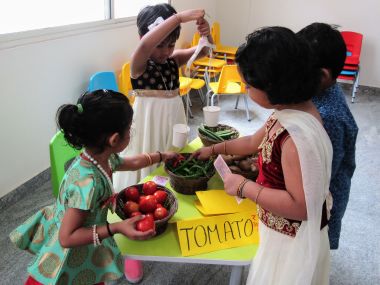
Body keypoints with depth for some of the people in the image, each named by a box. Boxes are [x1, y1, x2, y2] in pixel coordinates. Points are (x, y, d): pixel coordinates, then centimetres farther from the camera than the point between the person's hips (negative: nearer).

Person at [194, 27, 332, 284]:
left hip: (293, 241, -8)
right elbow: (255, 142, 12)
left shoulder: (299, 136, -35)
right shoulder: (289, 111, -5)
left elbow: (300, 206, -33)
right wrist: (214, 149, 19)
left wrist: (244, 187, -25)